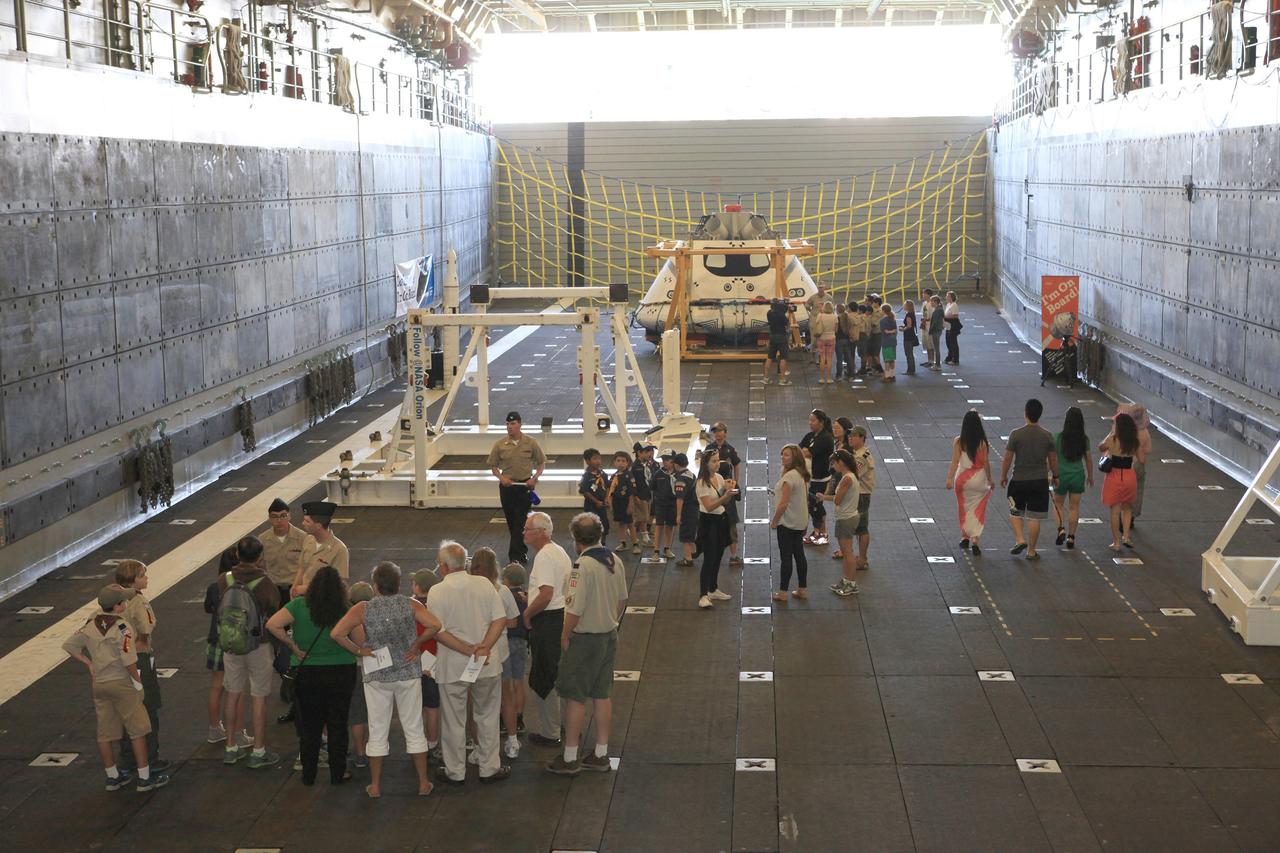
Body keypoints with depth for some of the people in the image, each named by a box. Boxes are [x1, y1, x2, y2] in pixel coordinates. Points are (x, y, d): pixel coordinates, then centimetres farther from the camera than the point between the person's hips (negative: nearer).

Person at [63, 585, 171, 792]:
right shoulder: (122, 627, -17)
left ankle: (112, 777, 23)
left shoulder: (91, 625, 3)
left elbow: (69, 645, 8)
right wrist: (137, 680, -9)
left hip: (99, 683, 7)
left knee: (105, 733, 12)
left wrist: (88, 663, 10)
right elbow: (128, 660, -22)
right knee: (137, 730, 3)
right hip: (121, 683, -7)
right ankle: (144, 777, 6)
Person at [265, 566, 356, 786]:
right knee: (337, 726, 13)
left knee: (310, 727, 14)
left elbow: (272, 624, -19)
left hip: (307, 672, 1)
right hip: (341, 674, -1)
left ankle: (308, 774, 21)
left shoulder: (299, 606, -10)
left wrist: (293, 647, -11)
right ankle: (338, 773, 19)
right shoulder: (346, 611, -11)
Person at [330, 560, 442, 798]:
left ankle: (375, 785, 16)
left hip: (377, 677, -1)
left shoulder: (363, 609, -7)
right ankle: (423, 782, 15)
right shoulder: (410, 605, -5)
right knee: (414, 729, 10)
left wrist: (358, 650, -4)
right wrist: (416, 644, -5)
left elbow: (336, 633, -15)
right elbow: (435, 625, -16)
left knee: (378, 731, 10)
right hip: (409, 673, 1)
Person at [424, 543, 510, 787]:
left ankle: (455, 771, 21)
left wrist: (469, 650, -15)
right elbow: (500, 619, -8)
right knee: (487, 718, 15)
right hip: (487, 666, 2)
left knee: (454, 721, 11)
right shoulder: (484, 585, -3)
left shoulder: (437, 592, -11)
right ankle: (489, 768, 21)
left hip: (452, 667, -2)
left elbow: (438, 631, -15)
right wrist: (484, 647, -13)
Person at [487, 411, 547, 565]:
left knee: (520, 522, -9)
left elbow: (542, 462, 7)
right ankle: (522, 552, 27)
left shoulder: (530, 443, -3)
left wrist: (534, 478, -7)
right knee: (511, 522, 10)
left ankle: (515, 556, -10)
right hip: (507, 486, 2)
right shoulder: (500, 444, 0)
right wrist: (501, 478, -10)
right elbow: (493, 466, 8)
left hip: (525, 486, -2)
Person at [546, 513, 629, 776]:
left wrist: (565, 636, -9)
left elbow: (575, 609, -22)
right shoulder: (615, 561, 1)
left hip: (584, 639, -7)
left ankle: (569, 759, 10)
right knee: (601, 695, 15)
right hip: (609, 636, 7)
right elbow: (622, 600, 11)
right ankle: (601, 755, 22)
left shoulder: (582, 567, -22)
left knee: (575, 698, 2)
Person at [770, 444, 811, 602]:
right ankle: (803, 589, 21)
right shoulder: (802, 475, 8)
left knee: (786, 557, -3)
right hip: (800, 522, 9)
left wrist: (774, 521, -12)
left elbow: (783, 503, -24)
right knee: (799, 555, 14)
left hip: (787, 523, -9)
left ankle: (782, 592, 3)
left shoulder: (789, 477, -22)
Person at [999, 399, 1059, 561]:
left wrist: (1003, 476, 8)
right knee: (1034, 517, 6)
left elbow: (1007, 458, -7)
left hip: (1019, 480, -1)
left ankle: (1020, 540, 0)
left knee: (1015, 513, 18)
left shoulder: (1016, 434, -10)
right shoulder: (1047, 435, -3)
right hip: (1040, 481, 1)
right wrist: (1055, 476, 22)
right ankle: (1031, 551, 12)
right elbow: (1053, 459, 6)